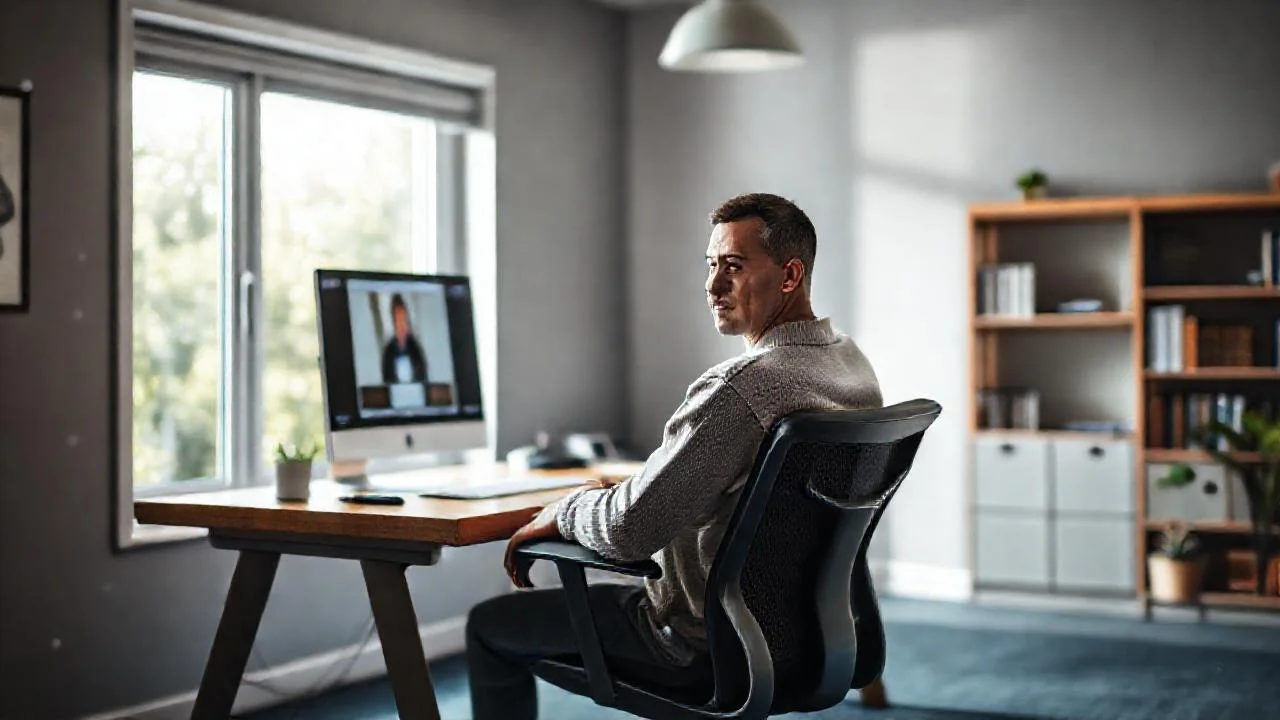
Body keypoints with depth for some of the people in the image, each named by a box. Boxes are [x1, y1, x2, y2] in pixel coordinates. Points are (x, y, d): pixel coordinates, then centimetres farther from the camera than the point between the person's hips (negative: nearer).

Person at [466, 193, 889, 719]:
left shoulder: (739, 387, -30)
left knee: (490, 626, 9)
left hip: (706, 647, -9)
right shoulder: (854, 365, 0)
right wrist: (632, 490, 12)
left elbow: (627, 531, -29)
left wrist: (562, 511, -8)